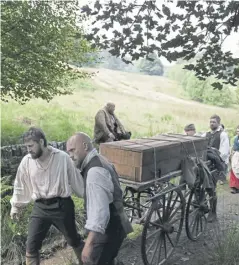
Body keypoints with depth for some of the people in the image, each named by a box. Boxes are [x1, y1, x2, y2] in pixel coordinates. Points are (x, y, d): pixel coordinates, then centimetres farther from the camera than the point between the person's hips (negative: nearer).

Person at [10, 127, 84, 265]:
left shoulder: (62, 157, -13)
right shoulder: (27, 161, -4)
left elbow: (76, 180, -3)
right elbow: (20, 185, 11)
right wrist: (16, 206, 20)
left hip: (61, 205, -2)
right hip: (40, 207, 3)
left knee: (74, 240, 15)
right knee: (31, 246, 4)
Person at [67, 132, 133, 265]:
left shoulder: (94, 171, -25)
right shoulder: (99, 162, 9)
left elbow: (100, 209, -33)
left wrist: (89, 244, -36)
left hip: (108, 230, -10)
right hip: (113, 227, 10)